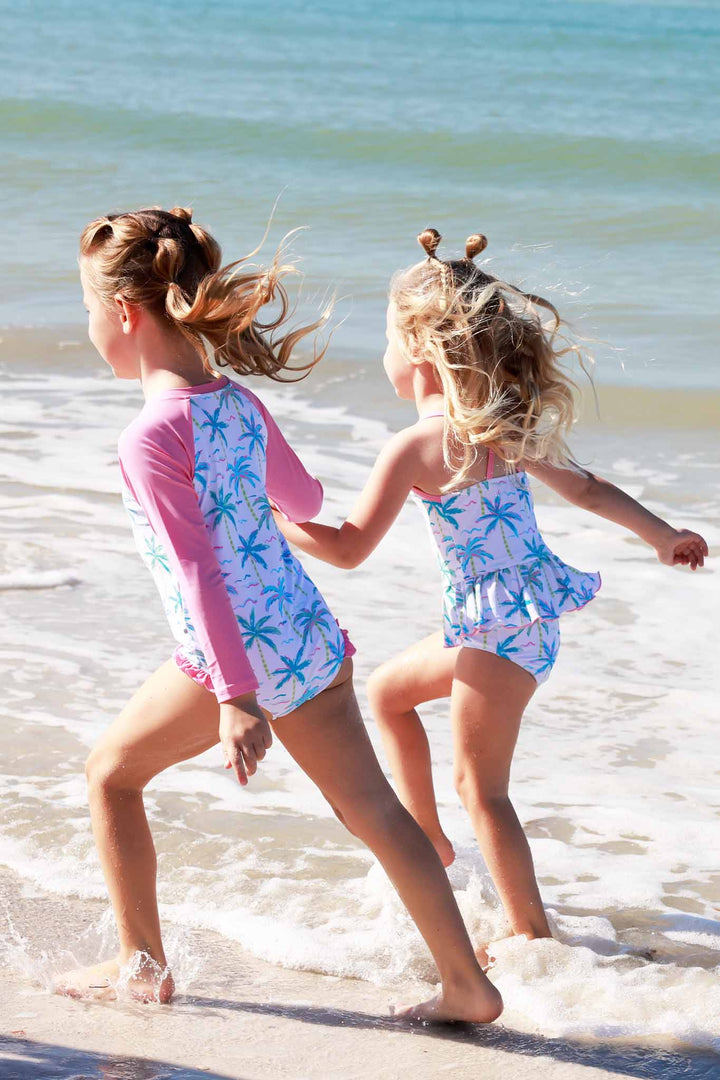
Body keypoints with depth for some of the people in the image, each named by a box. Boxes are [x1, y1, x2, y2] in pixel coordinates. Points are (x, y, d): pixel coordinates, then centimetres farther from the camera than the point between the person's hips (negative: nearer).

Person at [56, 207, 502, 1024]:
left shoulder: (150, 439, -16)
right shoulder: (241, 405, 7)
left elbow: (198, 572, -21)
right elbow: (304, 502, 25)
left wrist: (236, 697, -24)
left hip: (233, 655, -7)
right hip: (312, 639, 7)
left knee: (111, 772, 15)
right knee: (372, 808, 9)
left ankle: (141, 964, 23)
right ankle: (468, 986, 9)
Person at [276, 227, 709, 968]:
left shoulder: (415, 446, -17)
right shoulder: (504, 430, 8)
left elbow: (348, 547, -17)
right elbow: (585, 489, 16)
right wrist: (662, 534, 25)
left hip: (501, 626, -10)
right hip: (515, 619, 10)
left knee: (480, 787, -1)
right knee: (388, 691, 26)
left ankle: (530, 929, 6)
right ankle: (427, 840, 36)